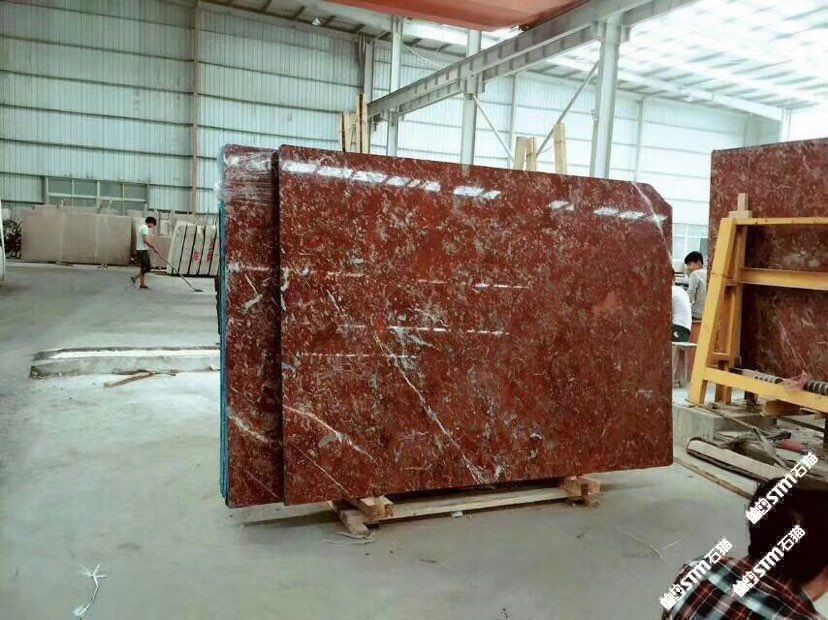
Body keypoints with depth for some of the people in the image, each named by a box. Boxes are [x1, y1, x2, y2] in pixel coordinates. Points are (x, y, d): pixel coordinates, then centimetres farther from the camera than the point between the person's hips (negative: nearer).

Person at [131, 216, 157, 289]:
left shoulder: (141, 226, 17)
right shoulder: (145, 228, -13)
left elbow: (136, 239, 24)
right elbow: (145, 240, -22)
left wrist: (136, 249, 30)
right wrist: (153, 247, -21)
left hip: (139, 249, 10)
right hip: (143, 250, -10)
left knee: (143, 267, 11)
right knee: (148, 267, -7)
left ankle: (142, 283, 11)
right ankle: (135, 277, -7)